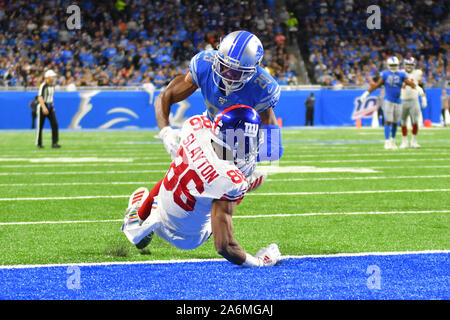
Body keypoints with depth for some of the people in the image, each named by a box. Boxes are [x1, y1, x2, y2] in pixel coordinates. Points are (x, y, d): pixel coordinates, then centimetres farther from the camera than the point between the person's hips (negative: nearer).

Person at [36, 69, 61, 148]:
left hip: (50, 106, 7)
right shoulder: (43, 85, -14)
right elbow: (40, 97, -21)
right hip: (42, 106, -7)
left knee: (55, 124, -6)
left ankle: (54, 143, -6)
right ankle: (38, 143, 13)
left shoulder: (52, 85, 10)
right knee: (40, 125, 1)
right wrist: (44, 107, -31)